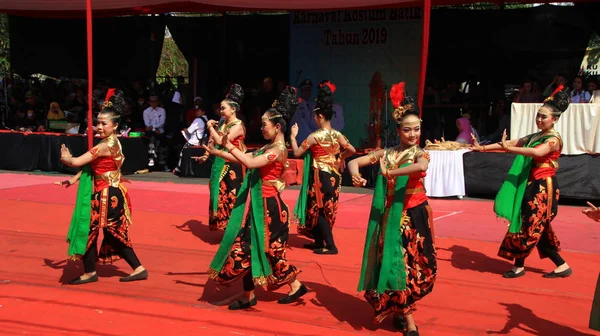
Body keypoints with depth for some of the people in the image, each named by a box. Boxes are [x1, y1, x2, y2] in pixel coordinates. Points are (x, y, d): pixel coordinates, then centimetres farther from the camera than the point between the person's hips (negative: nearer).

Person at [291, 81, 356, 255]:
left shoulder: (315, 136, -16)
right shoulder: (337, 135, 0)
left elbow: (297, 152, -10)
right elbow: (352, 150, 2)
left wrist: (293, 136, 3)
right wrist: (340, 157, 18)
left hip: (320, 176, -7)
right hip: (333, 175, 7)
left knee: (318, 210, 1)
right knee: (324, 209, 17)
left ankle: (330, 245, -2)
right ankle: (319, 241, 25)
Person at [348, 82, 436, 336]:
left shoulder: (420, 153, -7)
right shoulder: (386, 153, 4)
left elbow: (422, 167, -32)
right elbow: (353, 162, 6)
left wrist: (390, 173, -30)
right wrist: (355, 175, -16)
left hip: (413, 216, -3)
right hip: (390, 216, 3)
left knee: (409, 264, 1)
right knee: (395, 263, 5)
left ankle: (401, 312, 20)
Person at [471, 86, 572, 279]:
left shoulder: (554, 139, -11)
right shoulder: (534, 137, 15)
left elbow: (537, 152, -31)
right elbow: (510, 143, 10)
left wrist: (508, 148, -31)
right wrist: (483, 148, 3)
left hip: (543, 187, -9)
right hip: (532, 186, 9)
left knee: (530, 226, -5)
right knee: (538, 229, 11)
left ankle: (519, 266, 6)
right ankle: (561, 266, 18)